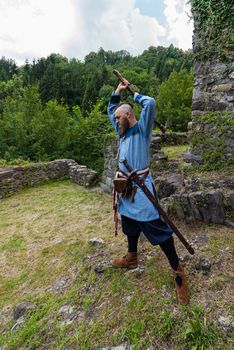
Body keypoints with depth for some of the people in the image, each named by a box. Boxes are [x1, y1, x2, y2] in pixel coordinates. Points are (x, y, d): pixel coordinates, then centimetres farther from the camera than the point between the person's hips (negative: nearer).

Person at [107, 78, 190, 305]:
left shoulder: (141, 128, -4)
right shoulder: (123, 131, 16)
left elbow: (150, 103, -19)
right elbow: (110, 109, 30)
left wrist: (135, 95, 0)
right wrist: (118, 91, 21)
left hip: (141, 187, -8)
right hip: (125, 187, 8)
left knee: (157, 228, -5)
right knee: (130, 224, 19)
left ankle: (177, 270, 8)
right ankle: (131, 258, 38)